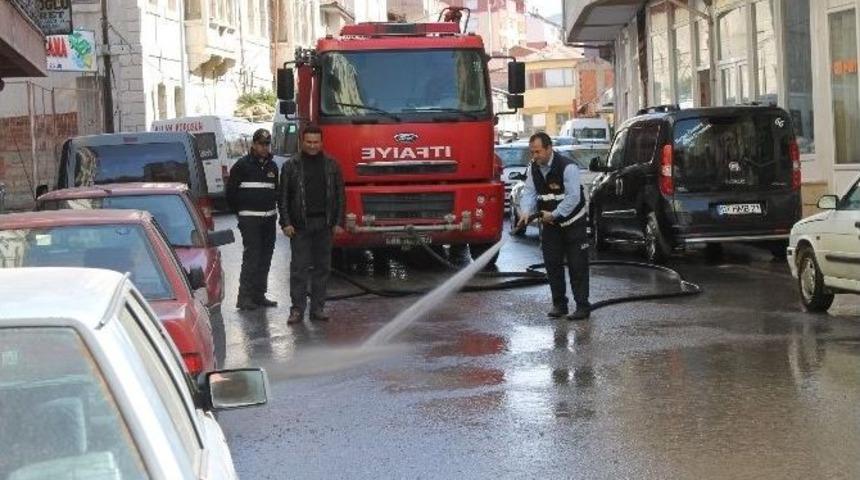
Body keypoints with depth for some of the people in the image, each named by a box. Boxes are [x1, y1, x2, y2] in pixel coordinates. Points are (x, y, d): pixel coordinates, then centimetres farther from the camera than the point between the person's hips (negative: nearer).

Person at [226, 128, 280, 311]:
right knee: (251, 256, -12)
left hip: (269, 218, 6)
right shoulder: (242, 165, -4)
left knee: (265, 257, 9)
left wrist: (272, 209, 14)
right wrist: (241, 212, 2)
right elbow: (230, 192, -2)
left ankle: (259, 295, 17)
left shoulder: (272, 166, 13)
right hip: (250, 219, -6)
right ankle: (244, 297, -11)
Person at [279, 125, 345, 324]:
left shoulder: (331, 165, 8)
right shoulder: (291, 167, 4)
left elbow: (339, 195, 9)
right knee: (299, 267, -4)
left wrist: (338, 222, 2)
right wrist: (285, 223, -6)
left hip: (324, 225, 2)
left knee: (322, 267, 5)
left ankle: (318, 308, 12)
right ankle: (297, 309, -1)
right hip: (300, 225, -2)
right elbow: (283, 197, 3)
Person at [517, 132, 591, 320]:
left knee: (577, 265, -5)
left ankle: (583, 306, -3)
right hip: (550, 223, 6)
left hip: (573, 222, -6)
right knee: (552, 264, 6)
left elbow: (573, 197, -25)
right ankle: (559, 303, 16)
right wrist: (526, 212, -24)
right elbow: (529, 192, -5)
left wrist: (554, 214, -27)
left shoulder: (567, 167, -22)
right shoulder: (533, 169, -1)